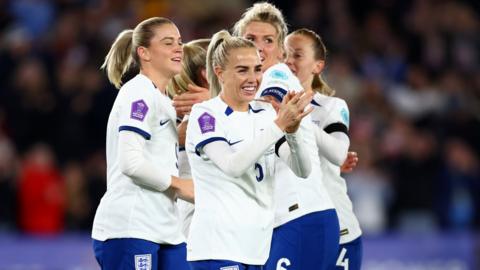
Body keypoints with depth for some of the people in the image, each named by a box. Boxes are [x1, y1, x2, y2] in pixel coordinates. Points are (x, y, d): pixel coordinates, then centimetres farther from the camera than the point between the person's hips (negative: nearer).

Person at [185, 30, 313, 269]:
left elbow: (302, 171, 3)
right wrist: (279, 125, -25)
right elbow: (233, 165, -23)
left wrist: (293, 131, -16)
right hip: (217, 248, -6)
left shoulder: (265, 113, 11)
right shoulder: (204, 114, -6)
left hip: (257, 247, 6)